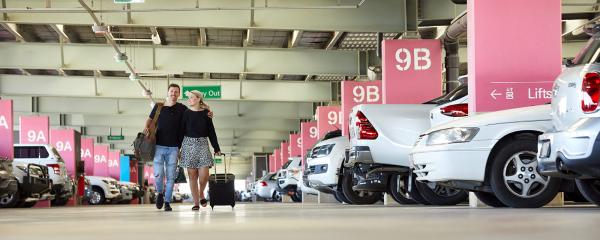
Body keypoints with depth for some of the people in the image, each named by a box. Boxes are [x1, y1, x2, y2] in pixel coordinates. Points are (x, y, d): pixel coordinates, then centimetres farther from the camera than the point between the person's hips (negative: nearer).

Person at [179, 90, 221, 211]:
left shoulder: (205, 113, 4)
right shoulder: (186, 113, 4)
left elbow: (211, 131, 8)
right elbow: (181, 131, 4)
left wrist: (216, 148, 7)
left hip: (202, 144, 0)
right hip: (188, 144, 0)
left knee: (204, 173, -12)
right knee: (192, 175, 0)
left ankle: (201, 194, 17)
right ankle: (196, 203, 6)